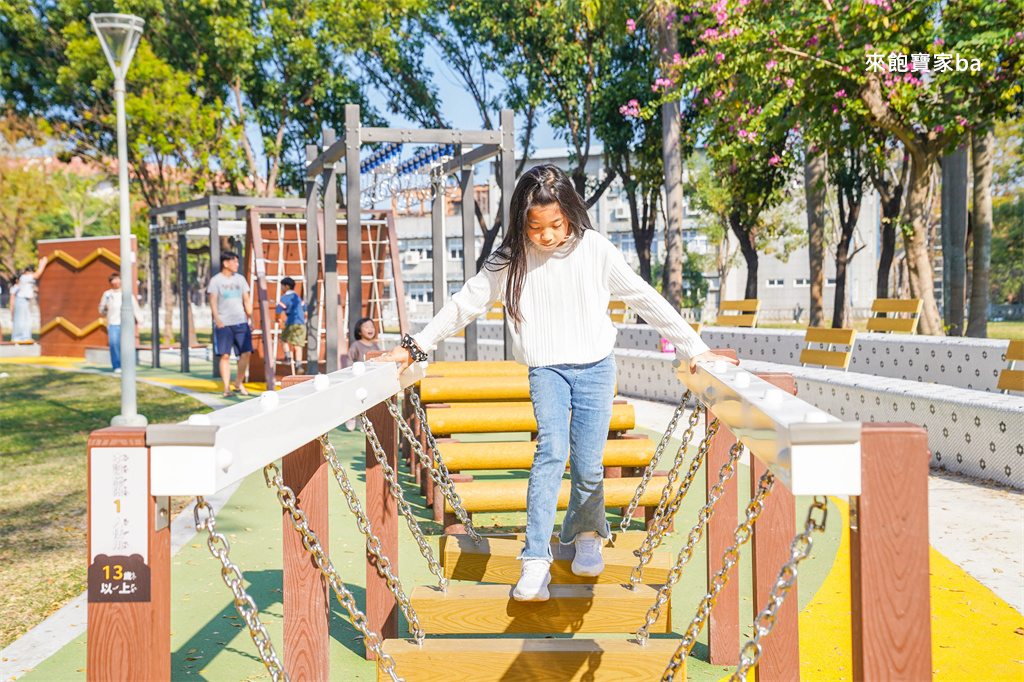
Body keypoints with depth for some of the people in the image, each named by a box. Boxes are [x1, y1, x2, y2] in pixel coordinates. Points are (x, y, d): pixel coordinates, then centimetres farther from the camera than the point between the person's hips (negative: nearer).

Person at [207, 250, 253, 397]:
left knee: (246, 352, -6)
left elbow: (247, 301, 17)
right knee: (225, 355, -6)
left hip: (241, 322, 3)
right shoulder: (216, 280, 3)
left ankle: (239, 383, 10)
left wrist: (251, 320, 10)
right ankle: (226, 388, 0)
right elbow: (213, 301, -6)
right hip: (223, 324, -3)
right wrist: (216, 318, -20)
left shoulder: (240, 279, 14)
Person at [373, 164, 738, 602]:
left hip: (595, 367, 0)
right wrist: (417, 345, -2)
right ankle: (535, 562, -19)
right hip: (546, 369, 0)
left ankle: (586, 535, 28)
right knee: (551, 451, -20)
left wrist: (693, 348, -1)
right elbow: (467, 303, 1)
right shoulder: (511, 258, -5)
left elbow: (644, 298, -2)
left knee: (588, 465, -3)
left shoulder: (594, 249, -6)